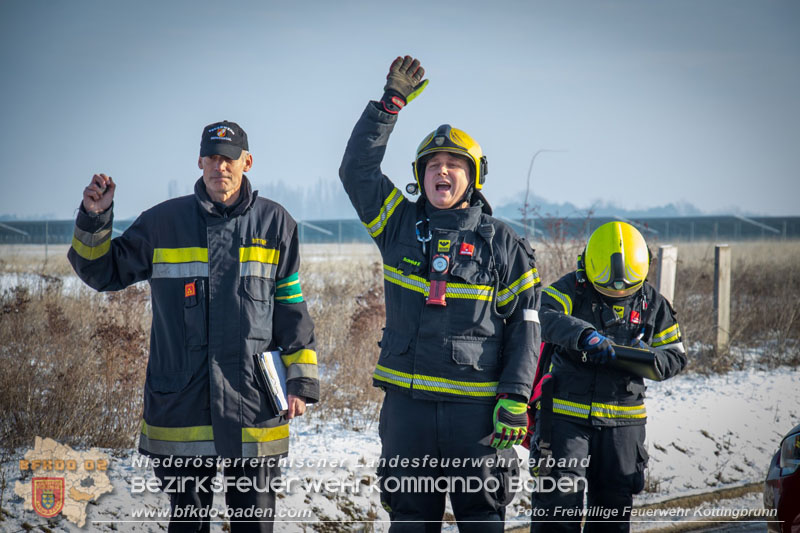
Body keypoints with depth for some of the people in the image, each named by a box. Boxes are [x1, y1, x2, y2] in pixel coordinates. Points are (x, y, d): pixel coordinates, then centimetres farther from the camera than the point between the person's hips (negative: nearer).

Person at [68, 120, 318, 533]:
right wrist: (94, 219, -5)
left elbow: (292, 309, 9)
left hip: (253, 405, 0)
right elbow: (103, 272, 12)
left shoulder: (275, 224, 5)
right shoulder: (163, 222, 4)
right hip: (180, 403, 1)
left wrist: (301, 380, 3)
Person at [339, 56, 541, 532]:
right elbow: (357, 169, 6)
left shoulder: (503, 244, 3)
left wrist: (515, 399, -7)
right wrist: (391, 102, 2)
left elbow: (525, 326, 2)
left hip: (476, 404, -2)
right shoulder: (400, 225, 9)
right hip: (407, 399, 2)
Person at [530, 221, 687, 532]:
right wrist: (583, 334, -40)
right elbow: (543, 314, -24)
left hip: (622, 422, 4)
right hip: (566, 413, -3)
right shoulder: (573, 289, -5)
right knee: (559, 498, -9)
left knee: (614, 507, 12)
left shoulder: (653, 304, 7)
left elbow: (675, 357, 9)